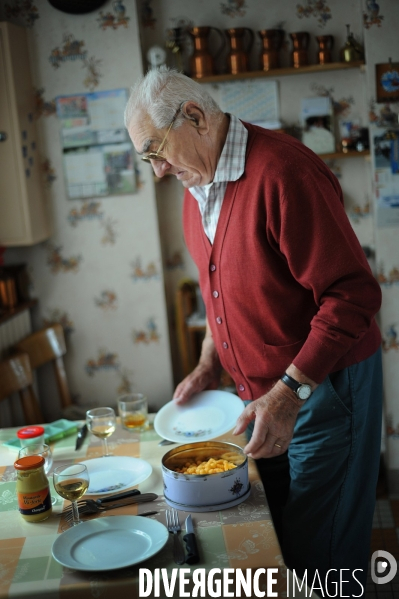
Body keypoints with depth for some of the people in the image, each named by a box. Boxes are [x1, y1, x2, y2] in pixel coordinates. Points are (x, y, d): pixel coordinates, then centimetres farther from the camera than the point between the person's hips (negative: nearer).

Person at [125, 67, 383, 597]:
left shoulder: (283, 172, -23)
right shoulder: (197, 186, 6)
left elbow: (353, 295, -26)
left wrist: (291, 393, -28)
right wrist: (208, 365, 10)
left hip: (321, 388, -8)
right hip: (261, 393, 8)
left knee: (321, 555, 4)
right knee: (274, 540, 19)